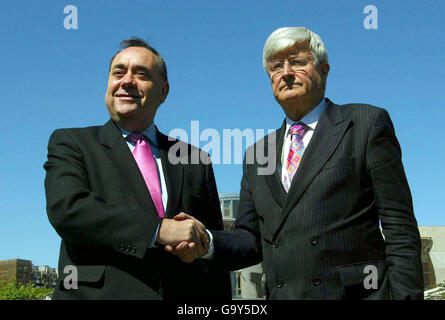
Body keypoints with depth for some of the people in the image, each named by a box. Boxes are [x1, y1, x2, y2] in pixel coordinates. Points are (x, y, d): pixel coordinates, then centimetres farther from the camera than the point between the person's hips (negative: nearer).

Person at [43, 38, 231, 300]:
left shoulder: (195, 161, 12)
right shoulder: (70, 143, 5)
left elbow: (215, 250, 12)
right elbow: (66, 208, -12)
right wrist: (159, 229, -18)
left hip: (185, 293, 3)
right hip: (98, 291, -2)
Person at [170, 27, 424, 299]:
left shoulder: (367, 124, 2)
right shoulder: (257, 155, 15)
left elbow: (399, 228, -3)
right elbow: (252, 239, 12)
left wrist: (406, 295, -11)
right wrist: (206, 241, -6)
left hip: (357, 293, -4)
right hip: (281, 295, 4)